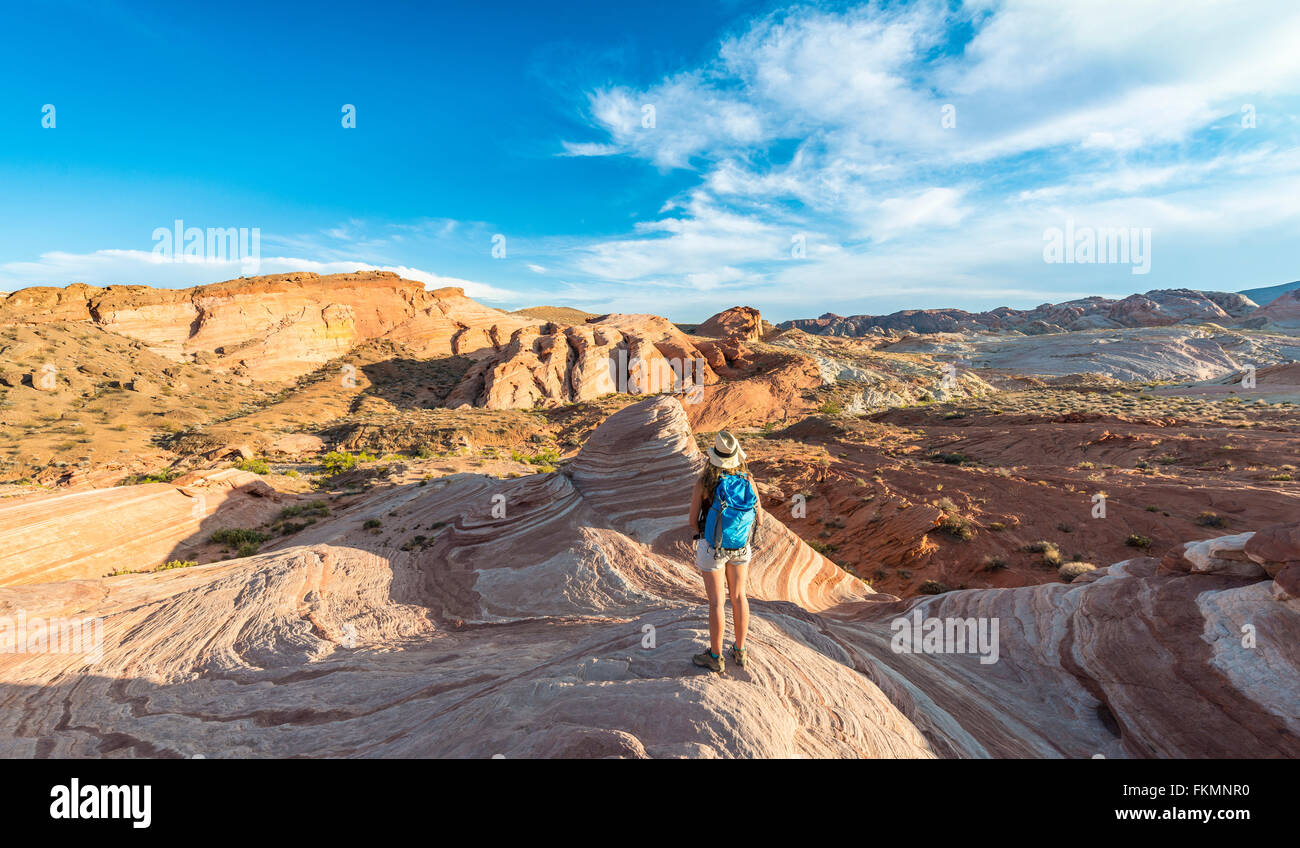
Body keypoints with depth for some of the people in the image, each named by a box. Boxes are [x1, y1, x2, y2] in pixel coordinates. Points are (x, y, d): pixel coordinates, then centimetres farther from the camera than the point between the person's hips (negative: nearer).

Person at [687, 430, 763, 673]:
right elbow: (758, 518, -2)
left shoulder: (704, 483, -20)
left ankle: (715, 657, 21)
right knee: (738, 596, 18)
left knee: (716, 601, 7)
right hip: (740, 547, 4)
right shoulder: (748, 480, -11)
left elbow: (693, 521, -12)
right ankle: (739, 651, 31)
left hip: (712, 548, -3)